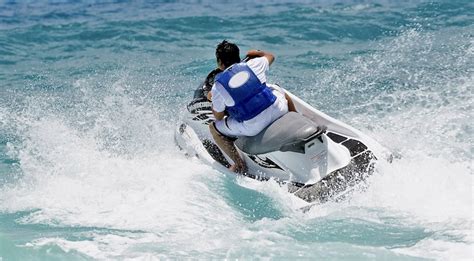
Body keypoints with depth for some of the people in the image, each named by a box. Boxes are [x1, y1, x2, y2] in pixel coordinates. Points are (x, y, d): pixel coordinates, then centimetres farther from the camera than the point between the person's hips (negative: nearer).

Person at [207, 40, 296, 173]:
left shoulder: (217, 87, -5)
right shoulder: (253, 65, 2)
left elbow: (219, 117, 5)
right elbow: (270, 56, 25)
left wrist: (213, 100, 23)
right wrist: (256, 53, 46)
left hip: (252, 126, -4)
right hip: (277, 110, 4)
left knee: (214, 128, 17)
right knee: (282, 92, 38)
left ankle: (239, 165, 9)